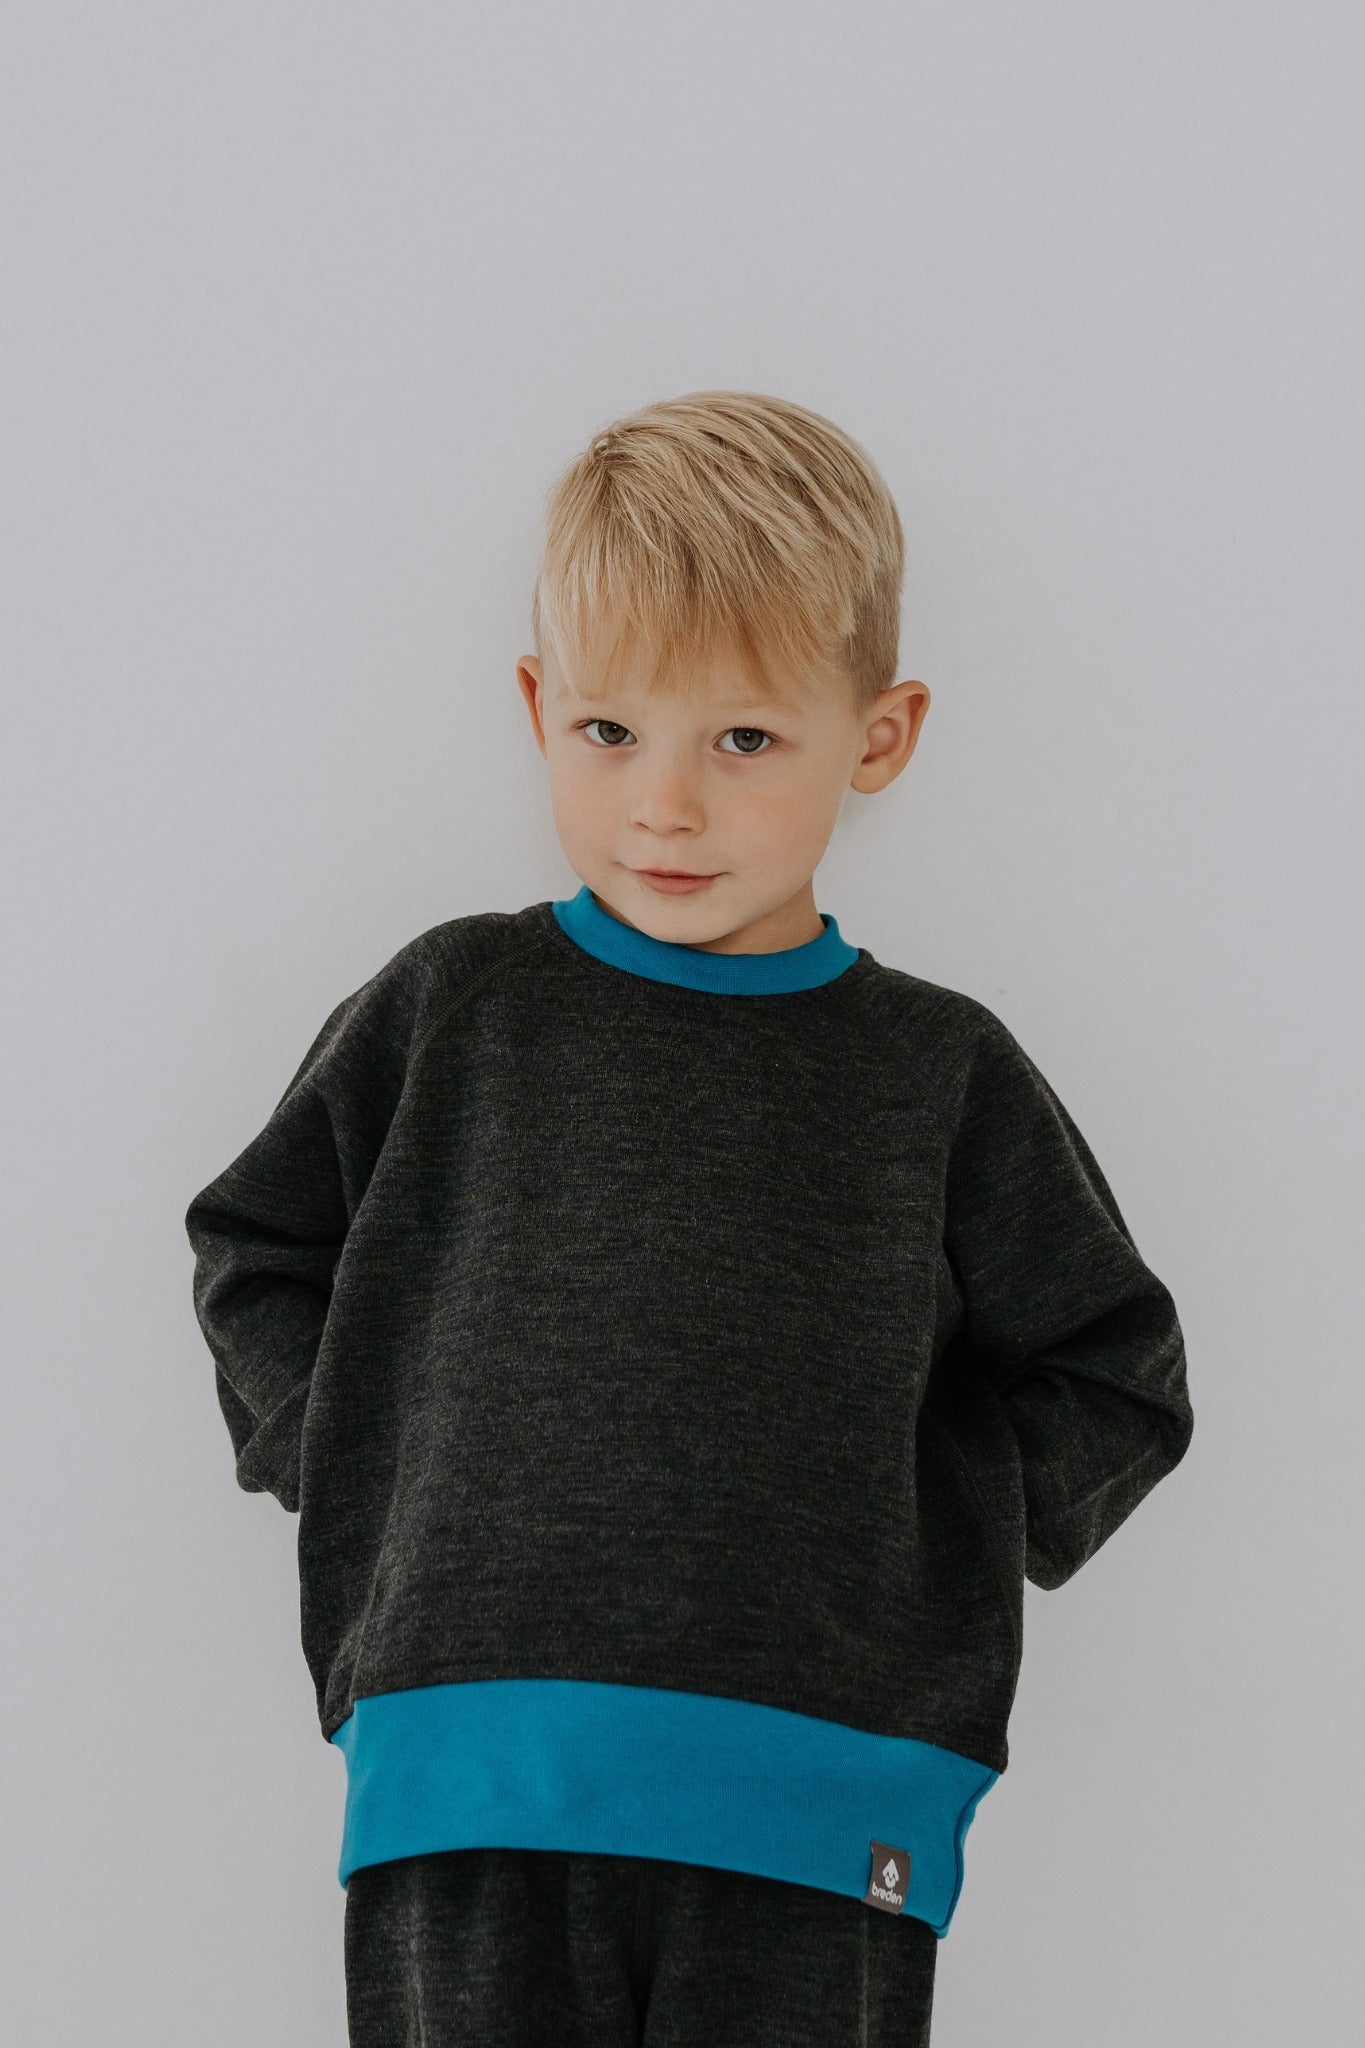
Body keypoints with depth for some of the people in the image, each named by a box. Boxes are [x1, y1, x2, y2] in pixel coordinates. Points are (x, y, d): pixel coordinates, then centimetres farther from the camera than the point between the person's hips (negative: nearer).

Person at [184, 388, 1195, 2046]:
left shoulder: (942, 1077, 7)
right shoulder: (450, 1010, 8)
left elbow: (1110, 1381, 14)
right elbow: (256, 1251, 18)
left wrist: (931, 1540, 1)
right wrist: (361, 1478, 4)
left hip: (816, 1835, 0)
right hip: (475, 1799, 1)